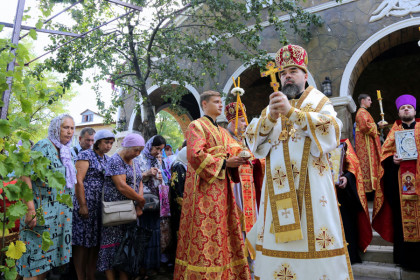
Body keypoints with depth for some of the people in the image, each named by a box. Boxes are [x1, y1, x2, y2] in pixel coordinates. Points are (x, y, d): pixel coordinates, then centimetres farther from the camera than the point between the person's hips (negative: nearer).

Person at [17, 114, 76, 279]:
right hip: (42, 213, -7)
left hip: (62, 214, 7)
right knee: (37, 256, -2)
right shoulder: (43, 147, -9)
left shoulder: (67, 152, 13)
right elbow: (25, 176, -19)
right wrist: (30, 209, -25)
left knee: (48, 256, 14)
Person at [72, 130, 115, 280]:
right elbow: (78, 181, -13)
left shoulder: (107, 159, 16)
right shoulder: (86, 155, -5)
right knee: (82, 242, 0)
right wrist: (82, 206, -17)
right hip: (86, 205, -7)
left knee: (95, 242, 11)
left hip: (101, 206, 7)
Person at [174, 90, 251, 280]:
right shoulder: (197, 126, -2)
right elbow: (195, 155, -16)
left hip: (221, 189, 7)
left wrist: (236, 161, -1)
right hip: (204, 188, -7)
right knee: (204, 233, -6)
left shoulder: (223, 132, 22)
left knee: (223, 232, 8)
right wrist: (224, 162, -15)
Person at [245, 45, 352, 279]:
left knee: (312, 237, -3)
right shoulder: (273, 105, 18)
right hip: (277, 184, 3)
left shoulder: (319, 101, 10)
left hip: (310, 182, -2)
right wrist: (270, 117, -15)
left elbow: (331, 130, -10)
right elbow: (254, 139, 5)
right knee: (276, 237, 2)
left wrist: (292, 112, -21)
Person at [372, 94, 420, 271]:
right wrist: (392, 159, -9)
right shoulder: (394, 131, 16)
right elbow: (384, 154, 10)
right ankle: (405, 257, 11)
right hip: (399, 181, 1)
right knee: (401, 216, 1)